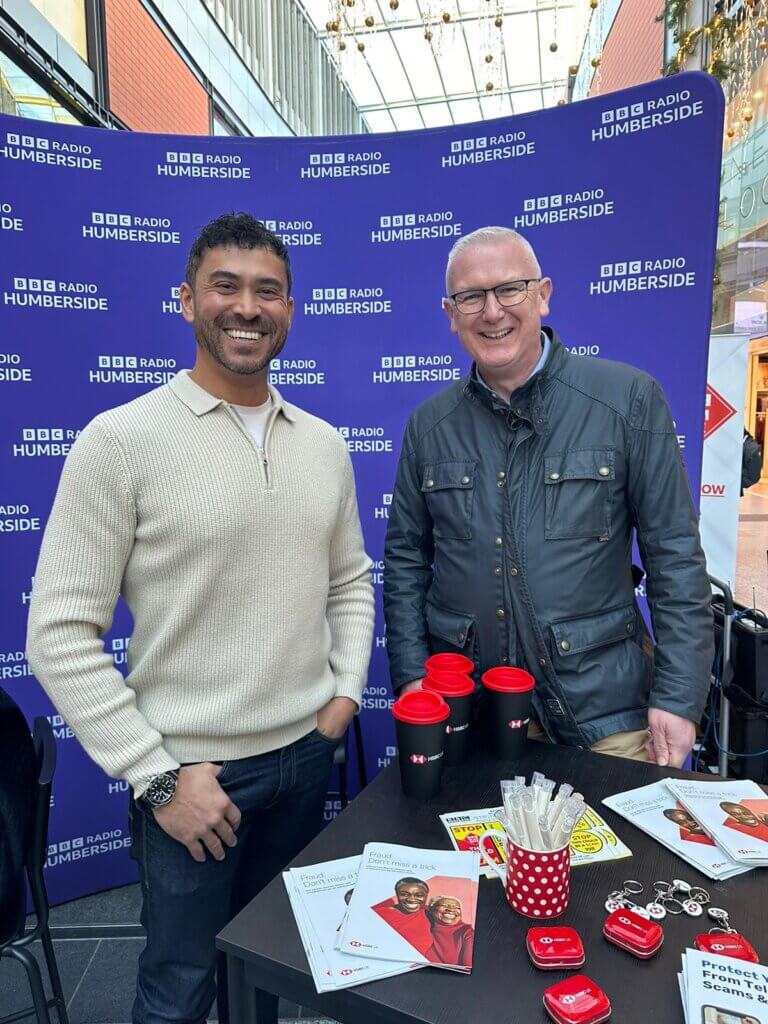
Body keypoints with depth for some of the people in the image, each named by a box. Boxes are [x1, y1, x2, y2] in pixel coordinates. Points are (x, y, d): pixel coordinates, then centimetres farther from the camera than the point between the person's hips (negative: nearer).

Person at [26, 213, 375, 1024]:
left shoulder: (324, 443, 2)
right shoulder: (121, 439, -14)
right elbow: (59, 634, -14)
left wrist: (346, 690, 1)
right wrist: (157, 776, -14)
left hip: (307, 754, 5)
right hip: (190, 772, -4)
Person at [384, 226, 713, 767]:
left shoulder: (629, 398, -7)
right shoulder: (429, 424, 2)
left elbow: (675, 555, -6)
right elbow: (405, 559, 7)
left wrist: (679, 697, -8)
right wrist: (411, 676, 1)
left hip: (602, 705, -2)